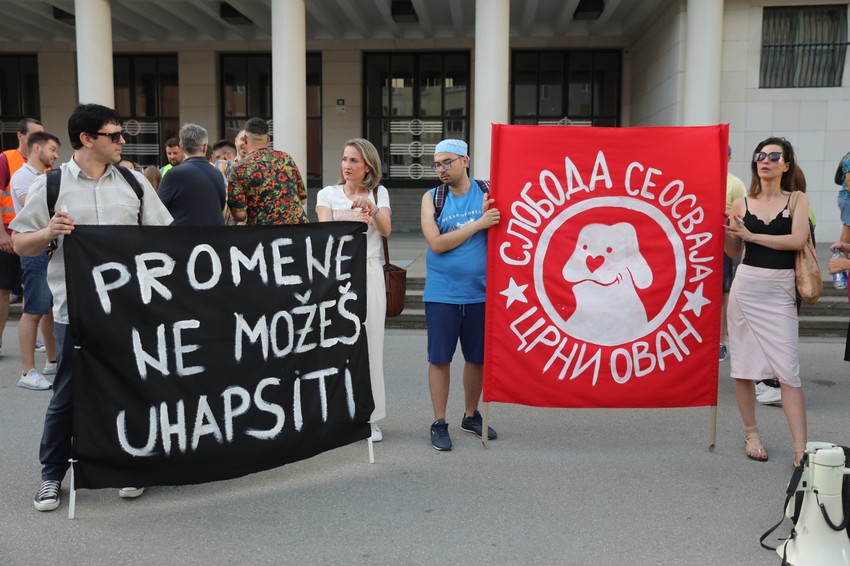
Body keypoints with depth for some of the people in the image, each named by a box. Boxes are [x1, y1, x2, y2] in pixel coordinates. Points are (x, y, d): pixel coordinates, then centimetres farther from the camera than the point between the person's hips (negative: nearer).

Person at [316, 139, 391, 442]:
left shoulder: (379, 193, 9)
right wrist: (351, 221, -30)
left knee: (370, 344, 0)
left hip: (369, 273, 0)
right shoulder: (328, 194, 7)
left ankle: (369, 417, 10)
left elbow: (386, 230, -7)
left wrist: (372, 208, -26)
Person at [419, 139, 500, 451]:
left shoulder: (487, 192, 2)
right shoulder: (432, 197, 1)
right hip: (442, 293, -1)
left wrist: (487, 215, -15)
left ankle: (471, 416, 31)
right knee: (440, 358, 3)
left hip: (480, 293, 1)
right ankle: (439, 423, 16)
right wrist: (478, 224, -15)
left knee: (478, 358, 11)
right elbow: (437, 243, -11)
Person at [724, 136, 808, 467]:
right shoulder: (742, 204, 6)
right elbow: (734, 252, 9)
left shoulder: (797, 199, 3)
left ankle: (800, 448, -2)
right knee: (743, 365, 7)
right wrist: (722, 230, -8)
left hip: (781, 291, -2)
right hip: (746, 287, 2)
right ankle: (751, 433, 22)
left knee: (788, 370, -5)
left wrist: (752, 235, -14)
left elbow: (798, 240, -13)